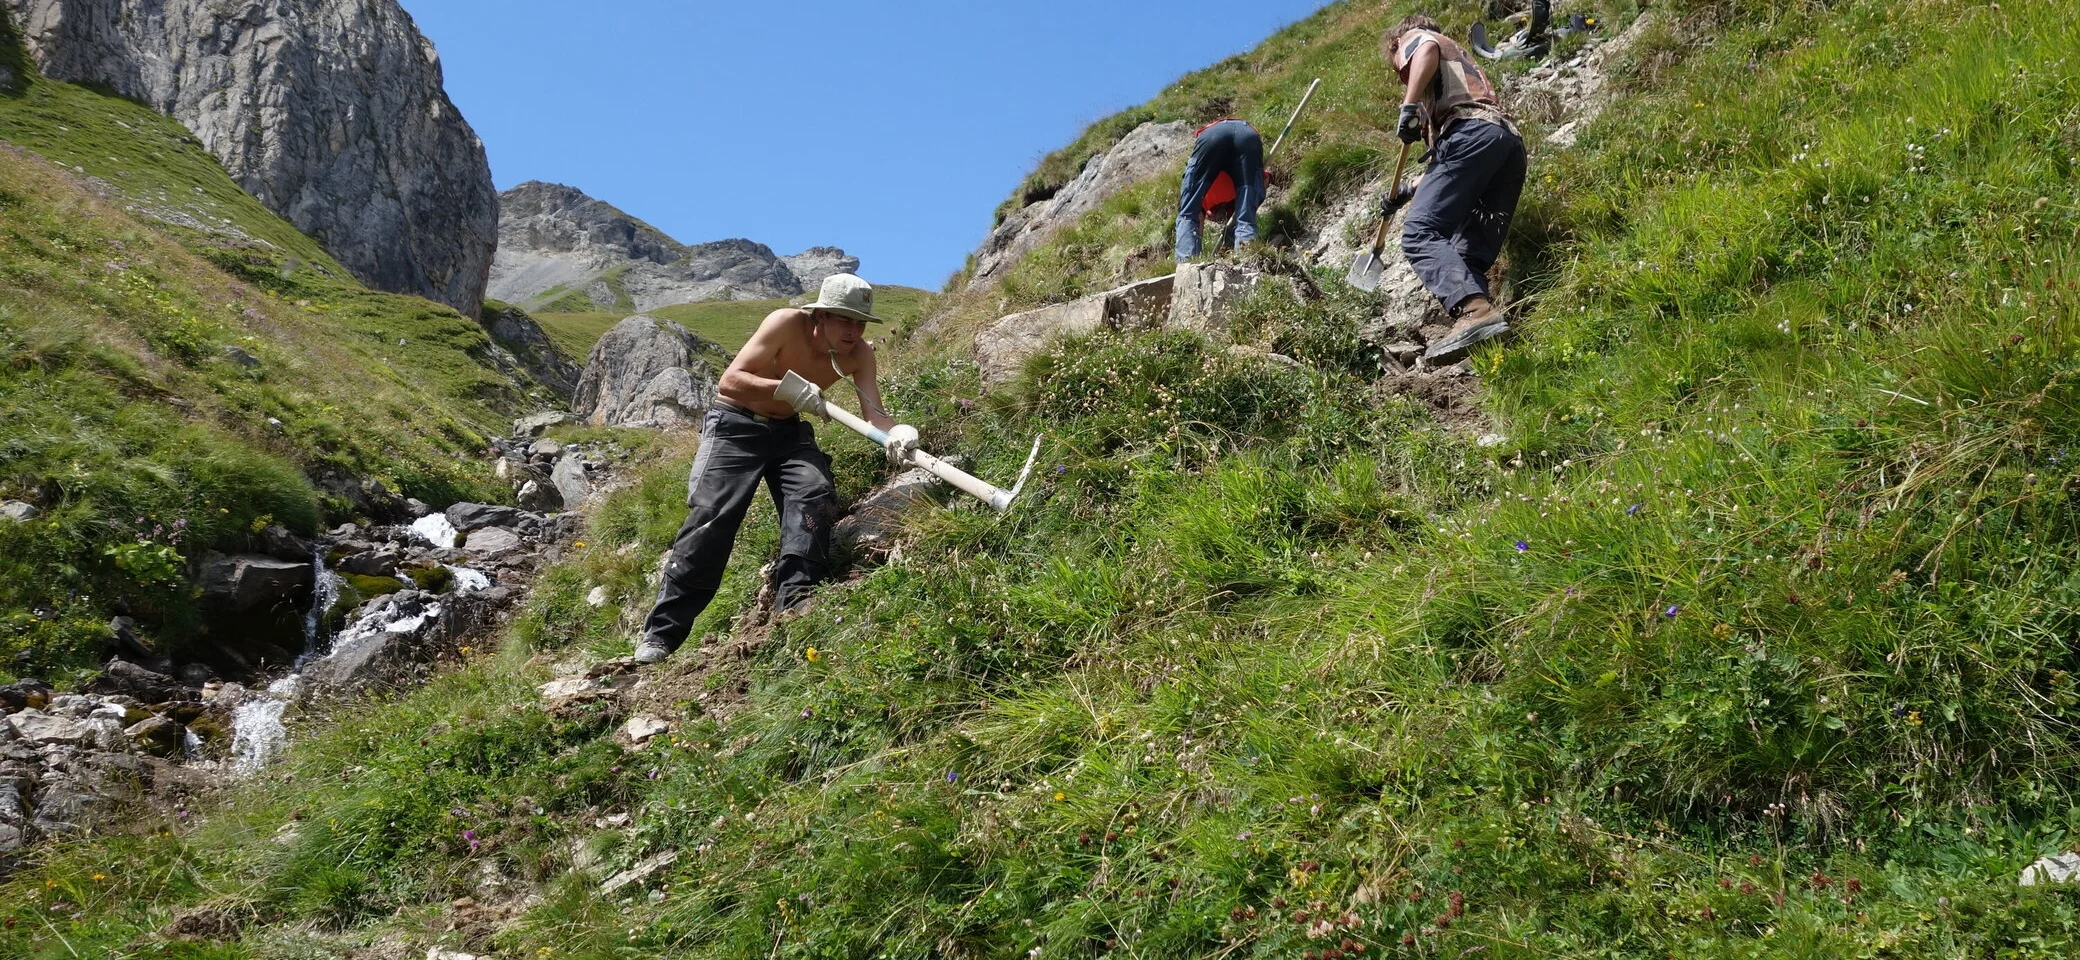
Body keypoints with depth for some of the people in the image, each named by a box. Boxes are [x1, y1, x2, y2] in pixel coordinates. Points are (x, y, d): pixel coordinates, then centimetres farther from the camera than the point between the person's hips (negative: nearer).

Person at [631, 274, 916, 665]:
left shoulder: (860, 354, -12)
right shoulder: (786, 324, -24)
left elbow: (874, 413, -22)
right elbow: (729, 382, -27)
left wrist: (897, 432, -46)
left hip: (788, 431, 5)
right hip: (735, 426, -4)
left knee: (815, 495, -22)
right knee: (710, 516, -14)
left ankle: (794, 601, -23)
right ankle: (661, 633, -10)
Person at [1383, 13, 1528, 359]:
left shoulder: (1414, 37, 23)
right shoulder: (1460, 60, 45)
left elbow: (1428, 48, -7)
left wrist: (1409, 106, -12)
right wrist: (1410, 192, 45)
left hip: (1472, 133, -9)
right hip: (1510, 141, 9)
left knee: (1420, 233, -20)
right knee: (1471, 257, 4)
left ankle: (1474, 310, -42)